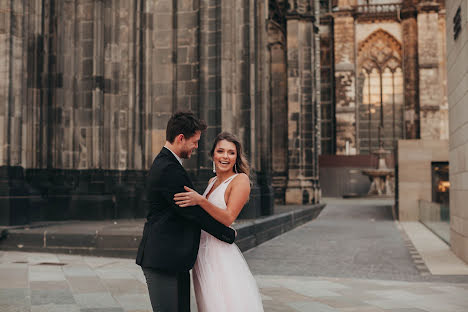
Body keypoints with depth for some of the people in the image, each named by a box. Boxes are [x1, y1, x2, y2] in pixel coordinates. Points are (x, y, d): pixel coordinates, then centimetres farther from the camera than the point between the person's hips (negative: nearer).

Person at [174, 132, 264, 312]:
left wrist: (200, 200, -27)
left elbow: (228, 218, -17)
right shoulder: (212, 181, 15)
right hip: (202, 254, 7)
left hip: (221, 255, -7)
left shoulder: (240, 179, -8)